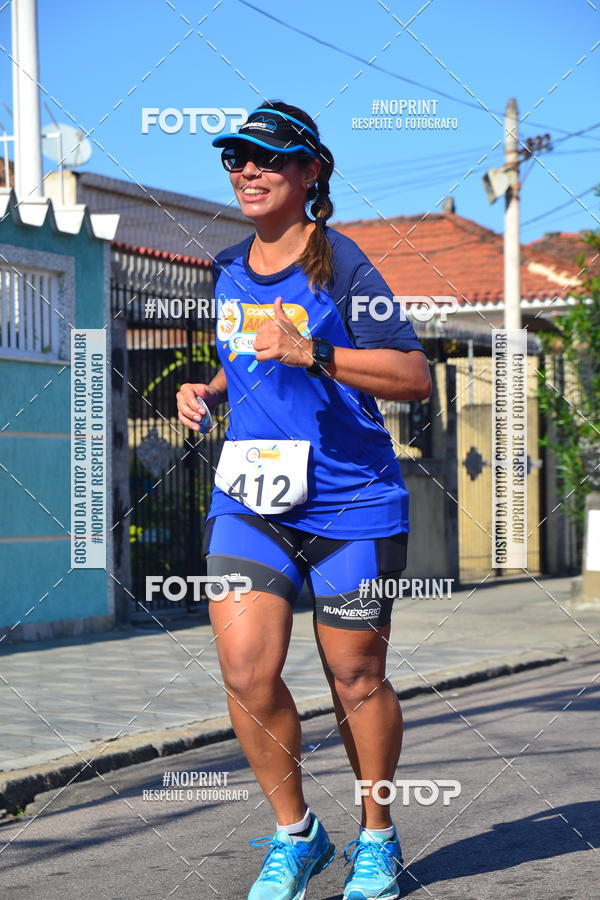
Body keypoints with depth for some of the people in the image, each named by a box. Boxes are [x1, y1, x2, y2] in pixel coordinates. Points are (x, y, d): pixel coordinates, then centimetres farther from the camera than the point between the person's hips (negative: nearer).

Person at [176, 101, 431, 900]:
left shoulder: (339, 264, -9)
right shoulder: (228, 270, 11)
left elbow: (415, 377, -15)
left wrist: (309, 353, -25)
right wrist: (211, 390, 8)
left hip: (350, 504, -5)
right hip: (249, 500, 5)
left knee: (357, 681, 6)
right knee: (246, 671, -10)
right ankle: (294, 834, 11)